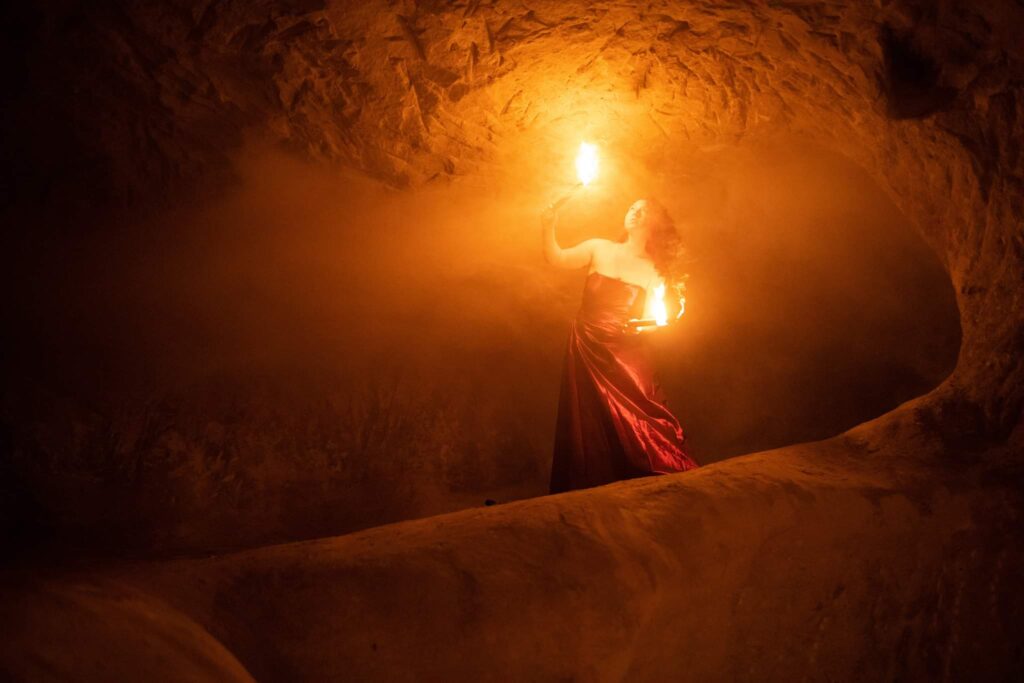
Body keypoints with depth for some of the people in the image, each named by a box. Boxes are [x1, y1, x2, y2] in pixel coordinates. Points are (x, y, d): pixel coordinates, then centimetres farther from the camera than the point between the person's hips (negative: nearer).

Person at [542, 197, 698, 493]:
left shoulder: (654, 271, 5)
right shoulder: (599, 249, 5)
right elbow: (556, 259, -2)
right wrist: (548, 227, -18)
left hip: (627, 357, -1)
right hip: (588, 352, 1)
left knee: (639, 429, -8)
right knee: (591, 431, 6)